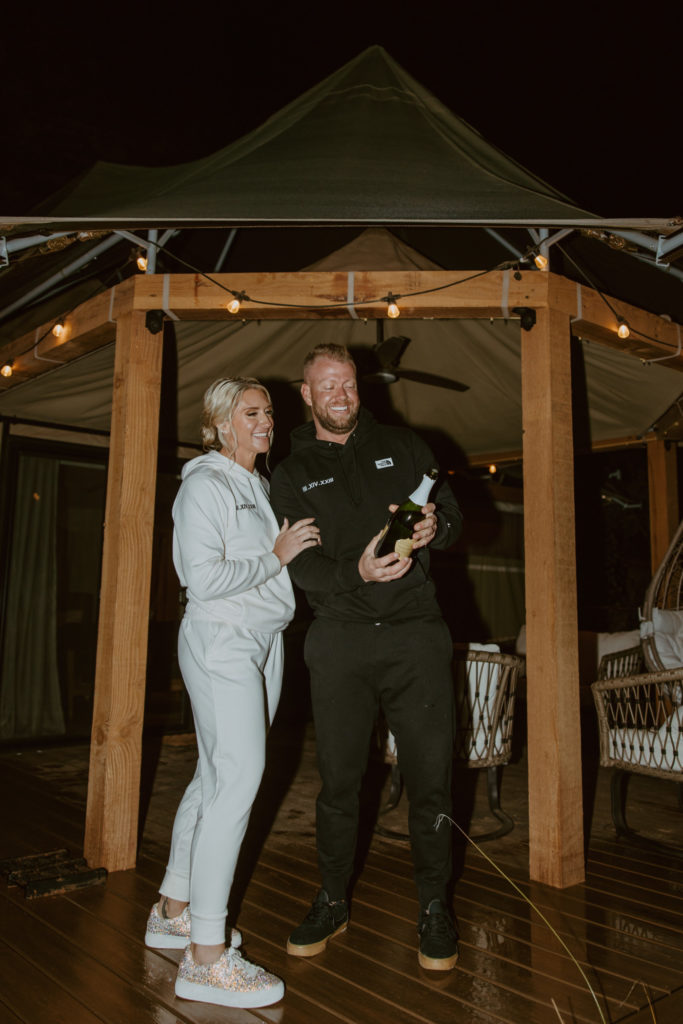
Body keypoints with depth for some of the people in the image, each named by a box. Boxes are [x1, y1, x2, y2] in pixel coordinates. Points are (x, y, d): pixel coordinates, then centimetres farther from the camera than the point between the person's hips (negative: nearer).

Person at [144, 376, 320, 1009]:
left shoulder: (260, 486, 19)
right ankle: (206, 957, -6)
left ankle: (174, 910, 24)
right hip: (221, 641, -8)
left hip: (263, 642, 9)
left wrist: (298, 549, 10)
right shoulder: (205, 484, -8)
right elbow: (203, 576, -18)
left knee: (217, 777, 11)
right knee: (238, 778, -13)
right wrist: (275, 556, -12)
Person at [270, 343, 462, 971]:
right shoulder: (291, 475, 10)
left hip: (415, 631, 0)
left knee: (429, 773, 2)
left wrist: (433, 528, -13)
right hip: (340, 639, 0)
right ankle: (334, 901, 26)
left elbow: (453, 514, 11)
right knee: (338, 776, 6)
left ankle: (434, 906, 21)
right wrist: (356, 572, -21)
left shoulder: (404, 447, 13)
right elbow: (301, 564, -1)